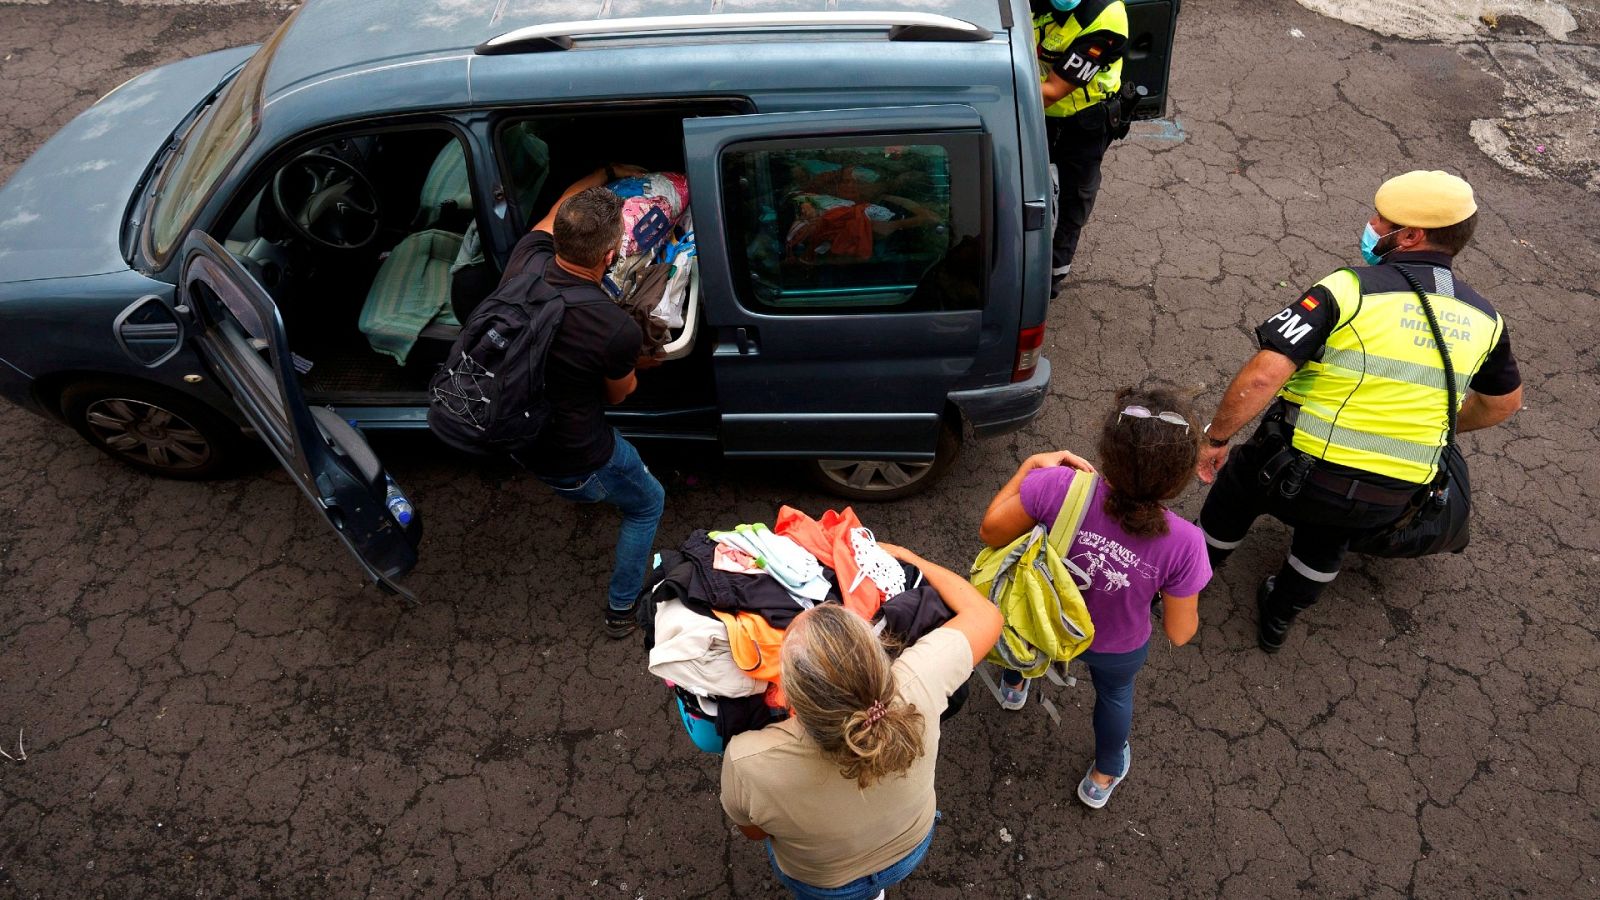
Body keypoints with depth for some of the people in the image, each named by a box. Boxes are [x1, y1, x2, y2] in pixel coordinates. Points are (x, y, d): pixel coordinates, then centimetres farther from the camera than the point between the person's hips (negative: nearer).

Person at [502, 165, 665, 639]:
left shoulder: (526, 260, -19)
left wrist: (608, 172, 19)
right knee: (648, 504, 25)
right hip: (576, 463, -6)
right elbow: (619, 394, -11)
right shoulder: (618, 330, -35)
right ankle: (621, 608, 37)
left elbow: (557, 209, 5)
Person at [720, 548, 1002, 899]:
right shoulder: (918, 684, -42)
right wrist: (905, 555, -11)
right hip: (911, 851, 2)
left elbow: (754, 831, -18)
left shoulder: (745, 762, -43)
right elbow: (986, 615, -21)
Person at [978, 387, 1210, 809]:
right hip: (1117, 652, -1)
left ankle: (1014, 684, 71)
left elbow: (991, 531, -21)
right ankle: (1103, 777, 63)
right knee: (1114, 693, 36)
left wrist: (1031, 465, -13)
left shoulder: (1058, 486, -39)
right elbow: (1180, 633, -19)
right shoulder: (1183, 543, -35)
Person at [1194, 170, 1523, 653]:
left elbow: (1262, 377, -26)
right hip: (1390, 497, 4)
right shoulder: (1482, 318, 1)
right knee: (1326, 539, 35)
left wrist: (1216, 438, -13)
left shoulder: (1350, 289, -18)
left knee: (1236, 488, 28)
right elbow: (1503, 402, 19)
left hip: (1299, 472, -4)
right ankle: (1278, 619, 51)